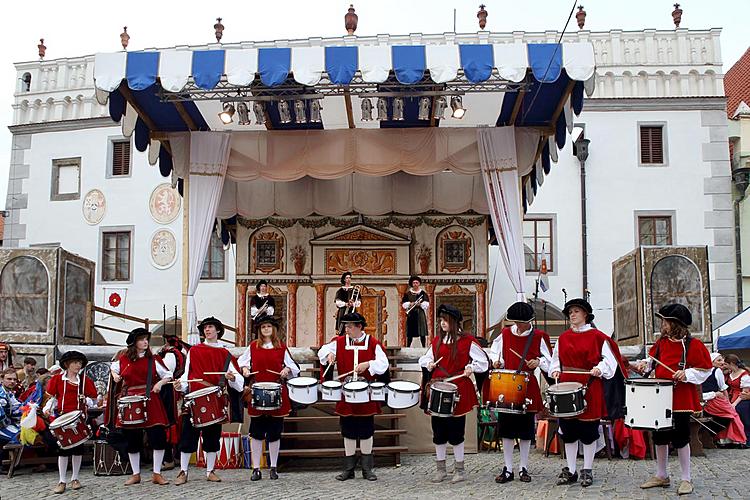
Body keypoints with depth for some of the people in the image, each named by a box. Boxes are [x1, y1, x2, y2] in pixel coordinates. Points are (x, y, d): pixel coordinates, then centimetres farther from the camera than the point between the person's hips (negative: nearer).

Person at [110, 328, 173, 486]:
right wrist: (114, 375, 8)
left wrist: (160, 383, -10)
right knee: (132, 440, 8)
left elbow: (168, 375, 8)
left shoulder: (153, 359, 3)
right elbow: (113, 366, 28)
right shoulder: (124, 359, 7)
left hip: (150, 402, -1)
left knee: (158, 436, -8)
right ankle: (136, 474, 22)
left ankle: (157, 474, 5)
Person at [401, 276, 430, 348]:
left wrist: (420, 304, -16)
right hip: (411, 314, 0)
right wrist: (410, 304, -14)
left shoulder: (423, 293, 6)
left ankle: (423, 346, 0)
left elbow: (426, 304, 1)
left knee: (422, 332, -4)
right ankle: (408, 346, 5)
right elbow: (404, 304, 4)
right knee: (410, 333, -1)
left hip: (421, 314, 0)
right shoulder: (407, 293, 8)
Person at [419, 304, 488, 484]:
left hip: (458, 391, -5)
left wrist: (471, 368, -16)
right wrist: (429, 364, 1)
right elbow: (424, 359, 22)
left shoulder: (467, 341, -3)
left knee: (456, 432, 0)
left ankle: (460, 470, 14)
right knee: (438, 432, 7)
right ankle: (441, 470, 18)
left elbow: (483, 361, 1)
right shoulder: (437, 341, 11)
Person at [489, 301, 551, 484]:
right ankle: (508, 469, 11)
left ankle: (523, 468, 16)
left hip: (528, 387, -1)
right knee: (506, 428, 2)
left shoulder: (538, 337, -1)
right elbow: (494, 352, 16)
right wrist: (496, 361, -3)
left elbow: (549, 361, 5)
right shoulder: (505, 334, 4)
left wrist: (538, 362, -13)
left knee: (526, 428, 5)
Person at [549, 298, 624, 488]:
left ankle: (587, 471, 12)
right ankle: (571, 471, 16)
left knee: (588, 431, 2)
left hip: (589, 388, -4)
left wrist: (599, 369, -19)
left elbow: (609, 359, -1)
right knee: (568, 431, 7)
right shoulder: (563, 338, 12)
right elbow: (556, 359, 20)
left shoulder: (597, 336, -1)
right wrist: (555, 370, 1)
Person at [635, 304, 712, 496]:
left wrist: (687, 374, -21)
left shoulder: (693, 345, -11)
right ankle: (661, 476, 25)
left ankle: (686, 479, 14)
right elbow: (653, 358, 22)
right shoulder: (661, 341, 6)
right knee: (659, 436, 12)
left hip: (680, 399, -6)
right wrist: (645, 363, 2)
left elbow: (705, 370, -8)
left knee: (680, 438, 0)